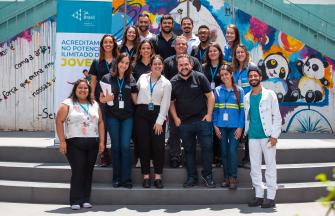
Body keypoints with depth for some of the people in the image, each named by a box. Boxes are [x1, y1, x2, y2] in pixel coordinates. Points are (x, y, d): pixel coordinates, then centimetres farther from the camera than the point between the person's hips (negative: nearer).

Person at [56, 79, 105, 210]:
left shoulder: (94, 105, 16)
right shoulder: (67, 104, 2)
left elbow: (100, 123, 15)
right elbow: (59, 121, -4)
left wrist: (101, 141, 6)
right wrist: (62, 141, -11)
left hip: (93, 144, 4)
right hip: (75, 143, -4)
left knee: (88, 171, 5)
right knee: (77, 171, -8)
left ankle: (85, 200, 13)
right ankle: (75, 201, -1)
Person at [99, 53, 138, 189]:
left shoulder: (131, 80, 6)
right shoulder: (107, 78, 1)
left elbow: (135, 99, 8)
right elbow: (101, 99, 3)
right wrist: (106, 98, -18)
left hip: (127, 117, 1)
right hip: (112, 116, 0)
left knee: (125, 146, -5)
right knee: (116, 146, 5)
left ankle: (126, 179, 2)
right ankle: (116, 178, 14)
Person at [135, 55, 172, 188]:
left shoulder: (166, 83, 3)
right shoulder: (142, 78, 6)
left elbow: (165, 104, -2)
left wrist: (159, 121, -9)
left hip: (158, 114, -1)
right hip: (142, 113, 1)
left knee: (158, 145, -4)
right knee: (144, 145, 0)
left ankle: (158, 176, 4)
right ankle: (146, 176, 6)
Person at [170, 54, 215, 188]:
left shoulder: (200, 77, -2)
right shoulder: (173, 82, 4)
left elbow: (210, 96, -1)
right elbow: (171, 102, 10)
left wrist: (209, 114, -6)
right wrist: (175, 118, 0)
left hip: (202, 120, -2)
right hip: (183, 123, 2)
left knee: (207, 148, 0)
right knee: (189, 150, 11)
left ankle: (207, 175, 15)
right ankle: (192, 177, 21)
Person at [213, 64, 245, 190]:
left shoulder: (239, 90, 2)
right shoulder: (218, 90, 5)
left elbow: (242, 109, -1)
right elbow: (215, 109, 5)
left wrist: (240, 127, -7)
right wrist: (215, 125, -3)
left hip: (234, 126, -2)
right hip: (221, 126, 2)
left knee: (232, 151, -8)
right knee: (224, 152, 7)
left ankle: (233, 178, 1)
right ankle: (226, 177, 16)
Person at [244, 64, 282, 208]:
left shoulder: (269, 94, 1)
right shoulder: (246, 97, 13)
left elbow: (277, 116, -3)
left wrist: (274, 135, -11)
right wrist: (246, 132, 6)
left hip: (267, 136, -4)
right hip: (253, 137, 4)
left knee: (270, 165, -1)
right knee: (254, 166, 6)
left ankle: (270, 197, 2)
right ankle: (259, 195, 14)